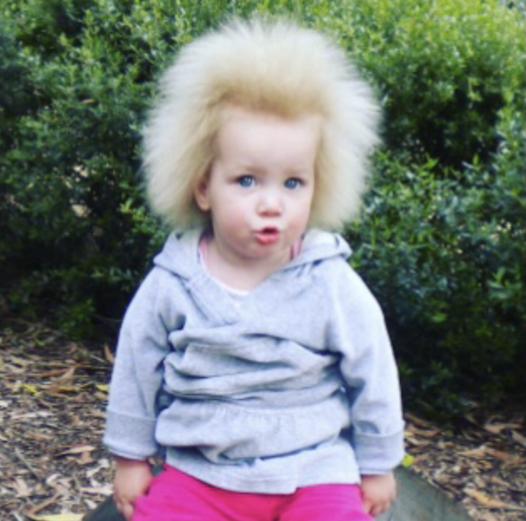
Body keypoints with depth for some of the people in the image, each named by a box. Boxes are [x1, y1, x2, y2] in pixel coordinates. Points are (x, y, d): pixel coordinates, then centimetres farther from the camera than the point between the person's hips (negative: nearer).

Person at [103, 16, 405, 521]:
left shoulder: (332, 286, -10)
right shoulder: (171, 284, -7)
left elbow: (372, 376, 3)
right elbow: (138, 368, 7)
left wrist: (376, 465, 10)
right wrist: (131, 457, 13)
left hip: (312, 473, -1)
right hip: (198, 474, 1)